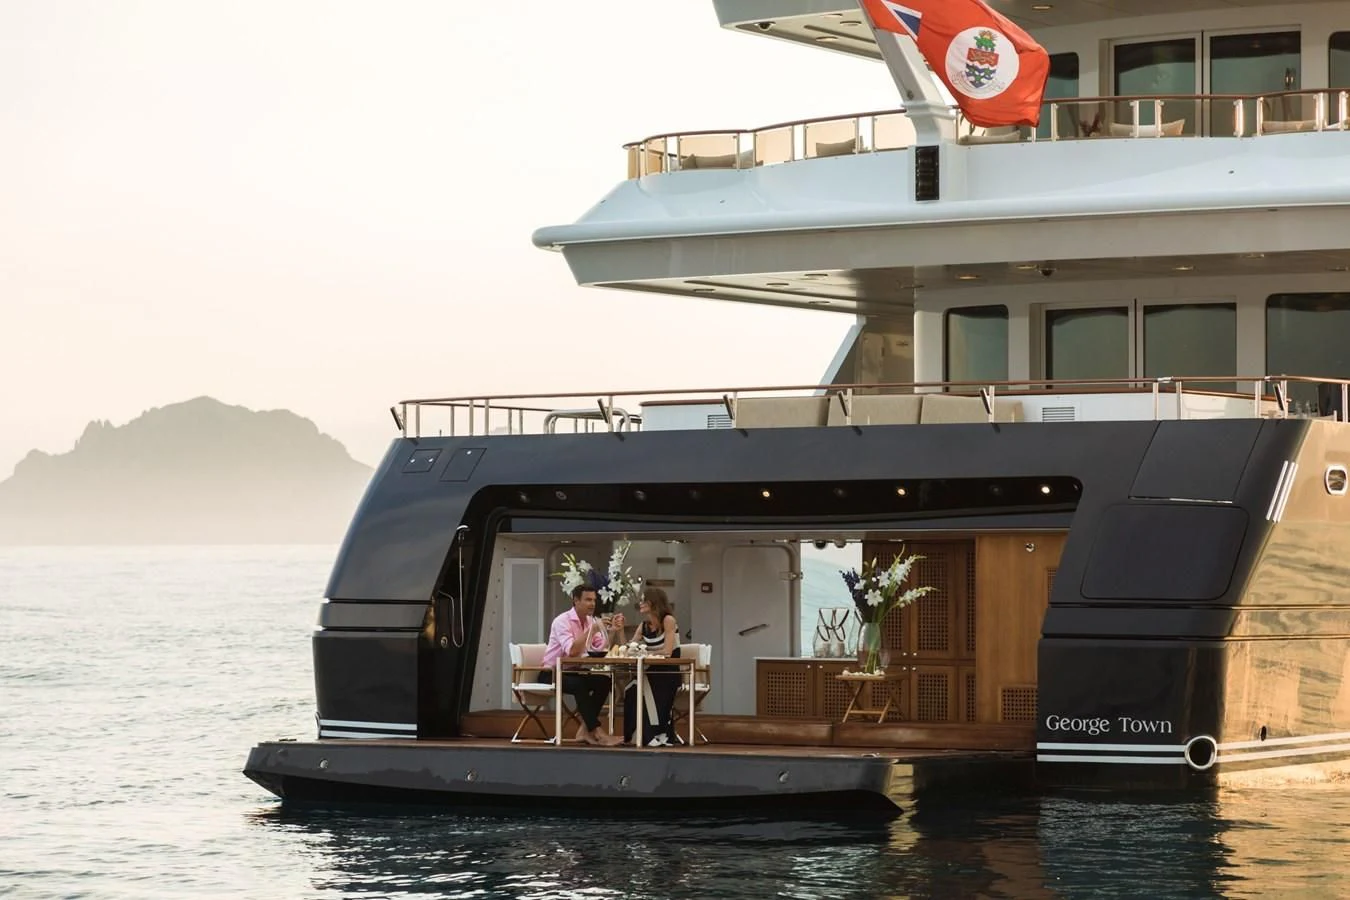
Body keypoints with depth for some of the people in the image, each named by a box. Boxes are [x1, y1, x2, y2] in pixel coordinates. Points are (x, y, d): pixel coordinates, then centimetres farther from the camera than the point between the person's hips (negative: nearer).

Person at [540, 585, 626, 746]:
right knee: (579, 685, -34)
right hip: (552, 673, -8)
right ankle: (597, 732, -33)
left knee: (604, 682, -13)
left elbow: (601, 649, -3)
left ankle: (585, 730, -10)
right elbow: (571, 650, -32)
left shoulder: (590, 621, 6)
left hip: (572, 672, 8)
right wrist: (592, 630, -32)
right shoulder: (562, 621, -17)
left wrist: (612, 630, -15)